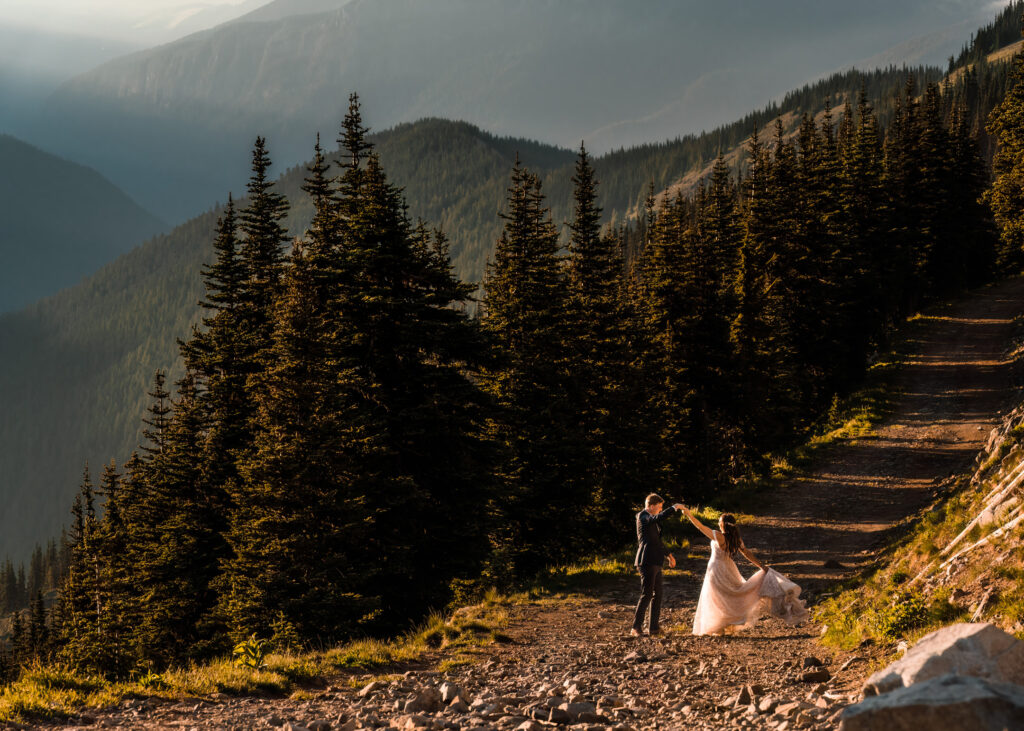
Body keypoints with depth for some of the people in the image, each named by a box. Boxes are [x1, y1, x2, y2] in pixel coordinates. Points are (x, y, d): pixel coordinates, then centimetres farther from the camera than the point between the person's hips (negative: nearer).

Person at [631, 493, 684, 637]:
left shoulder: (651, 518, 21)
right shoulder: (642, 516, -9)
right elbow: (659, 518, -31)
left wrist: (668, 554, 35)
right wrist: (674, 508, -22)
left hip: (655, 562, 10)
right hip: (647, 561, -10)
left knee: (657, 594, 12)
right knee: (647, 594, -11)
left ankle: (654, 627, 16)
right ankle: (636, 627, -10)